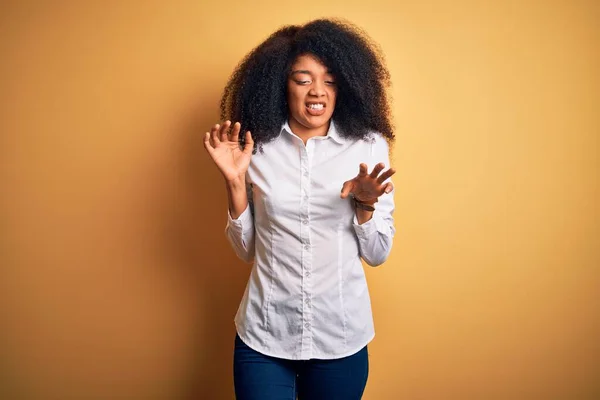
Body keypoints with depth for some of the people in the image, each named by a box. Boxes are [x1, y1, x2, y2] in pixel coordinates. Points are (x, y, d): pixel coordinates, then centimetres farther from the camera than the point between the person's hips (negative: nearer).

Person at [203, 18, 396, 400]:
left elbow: (377, 254, -2)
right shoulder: (258, 147, -4)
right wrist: (235, 182, -11)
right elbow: (246, 249, 1)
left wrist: (364, 204, -19)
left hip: (341, 337, 1)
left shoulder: (368, 146, -6)